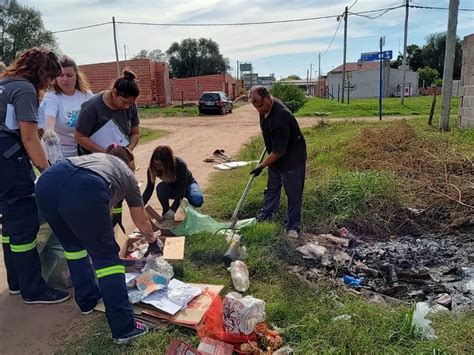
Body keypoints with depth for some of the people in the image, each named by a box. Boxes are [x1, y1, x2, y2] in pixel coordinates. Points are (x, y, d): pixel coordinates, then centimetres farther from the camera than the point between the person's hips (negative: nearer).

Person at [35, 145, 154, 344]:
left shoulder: (95, 156, 43)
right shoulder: (127, 174, 33)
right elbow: (142, 222, 42)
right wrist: (151, 238, 64)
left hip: (46, 184, 5)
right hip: (83, 193, -5)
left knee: (74, 245, 28)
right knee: (106, 256, 11)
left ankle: (87, 300, 40)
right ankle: (124, 328, 12)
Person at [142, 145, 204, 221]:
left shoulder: (180, 165, -35)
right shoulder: (152, 168, -25)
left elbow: (181, 190, -35)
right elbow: (149, 189, -18)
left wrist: (172, 210, -42)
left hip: (186, 184, -2)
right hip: (171, 187, 3)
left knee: (197, 200, -34)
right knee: (160, 188, -33)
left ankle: (189, 206, 2)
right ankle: (166, 212, -9)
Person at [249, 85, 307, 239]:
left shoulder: (281, 117, -36)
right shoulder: (265, 108, -8)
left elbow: (279, 151, -30)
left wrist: (261, 166, -19)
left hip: (292, 159, -8)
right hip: (275, 157, 9)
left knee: (293, 194, 5)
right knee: (272, 189, 21)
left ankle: (293, 227, 20)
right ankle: (265, 216, 37)